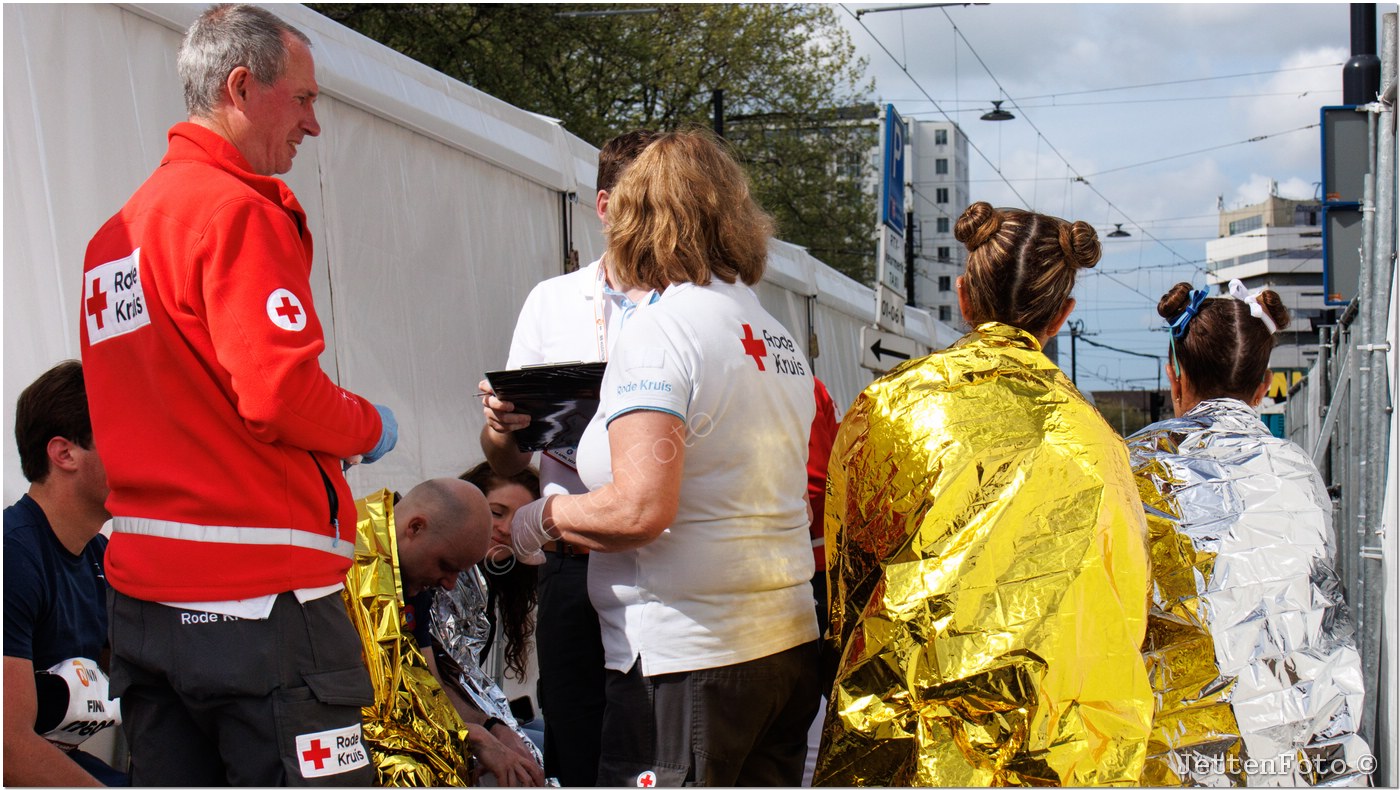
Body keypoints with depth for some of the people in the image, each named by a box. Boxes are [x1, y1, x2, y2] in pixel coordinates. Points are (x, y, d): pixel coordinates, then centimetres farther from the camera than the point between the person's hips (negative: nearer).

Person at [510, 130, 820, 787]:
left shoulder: (661, 328, -12)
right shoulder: (779, 339, 12)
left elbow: (640, 510, -21)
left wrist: (541, 517, -4)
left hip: (689, 660, -8)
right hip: (790, 643, 8)